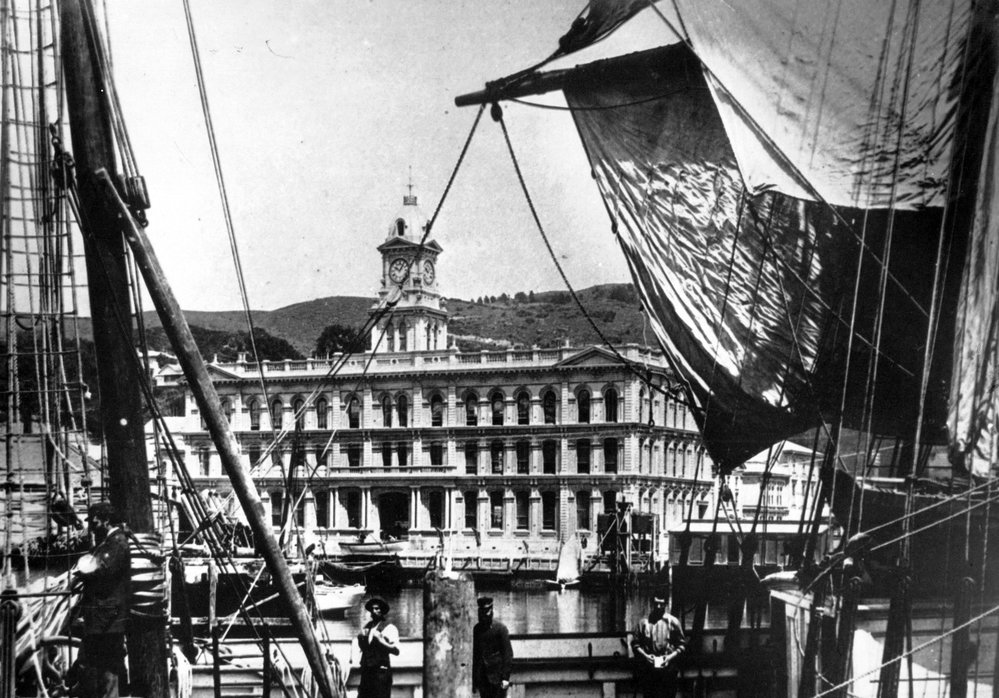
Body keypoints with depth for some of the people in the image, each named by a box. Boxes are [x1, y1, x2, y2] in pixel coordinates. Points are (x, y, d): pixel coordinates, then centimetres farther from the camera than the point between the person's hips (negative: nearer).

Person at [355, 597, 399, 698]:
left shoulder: (389, 628, -6)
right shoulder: (367, 626, 16)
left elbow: (396, 650, -16)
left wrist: (379, 639, -20)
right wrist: (361, 638, 3)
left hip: (381, 670, -7)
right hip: (366, 670, 7)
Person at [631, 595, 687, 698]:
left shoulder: (673, 622, 3)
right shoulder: (644, 622, 5)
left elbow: (682, 644, 5)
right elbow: (635, 643, 7)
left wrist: (671, 656, -9)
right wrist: (645, 655, -9)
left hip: (668, 668, -1)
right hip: (648, 670, 1)